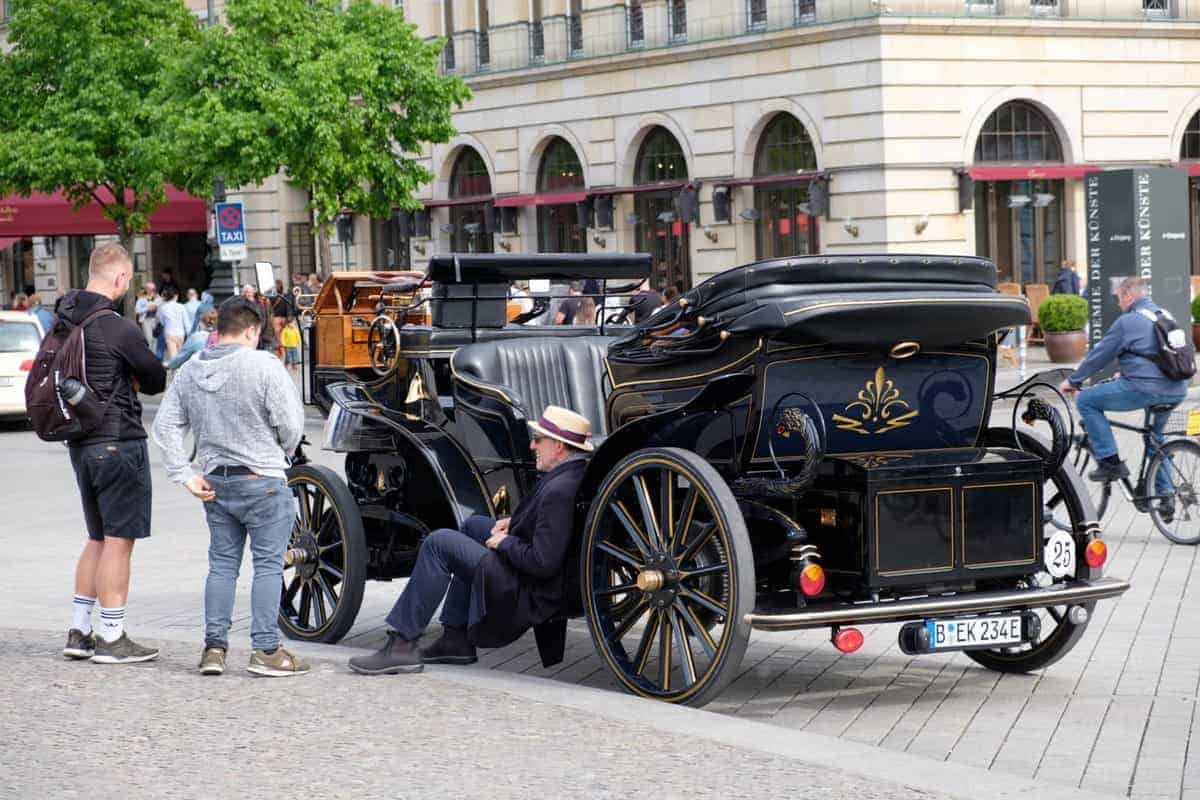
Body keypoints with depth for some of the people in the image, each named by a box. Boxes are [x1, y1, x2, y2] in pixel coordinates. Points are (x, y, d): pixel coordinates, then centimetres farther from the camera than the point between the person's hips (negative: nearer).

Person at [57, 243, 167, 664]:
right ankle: (112, 638, 3)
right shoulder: (117, 328, -17)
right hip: (118, 441, -8)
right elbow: (157, 380, -6)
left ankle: (79, 632, 19)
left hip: (82, 443, 8)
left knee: (98, 539, 17)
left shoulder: (65, 320, 7)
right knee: (119, 541, -1)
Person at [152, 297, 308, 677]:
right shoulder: (264, 366, -13)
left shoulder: (189, 372, 5)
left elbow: (165, 426, 5)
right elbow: (291, 424, -13)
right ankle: (266, 650, 0)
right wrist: (279, 455, 7)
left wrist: (185, 476, 5)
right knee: (268, 564, 1)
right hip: (263, 482, -6)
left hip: (216, 484, 6)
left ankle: (214, 647, 12)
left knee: (222, 563, 13)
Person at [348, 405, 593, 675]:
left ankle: (401, 645, -2)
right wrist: (513, 522, 8)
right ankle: (456, 639, 24)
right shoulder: (577, 471, 4)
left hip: (529, 596, -10)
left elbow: (543, 563, -30)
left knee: (439, 543, -7)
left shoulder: (560, 490, -27)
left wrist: (504, 542, -13)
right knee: (474, 524, 25)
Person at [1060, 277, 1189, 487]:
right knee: (1155, 434, 32)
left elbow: (1099, 356, 0)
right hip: (1176, 392, 8)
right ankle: (1164, 491, 30)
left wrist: (1073, 381, 13)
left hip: (1146, 389, -8)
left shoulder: (1127, 322, -5)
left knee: (1086, 401, 3)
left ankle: (1110, 462, -2)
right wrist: (1125, 374, 43)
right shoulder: (1163, 315, 19)